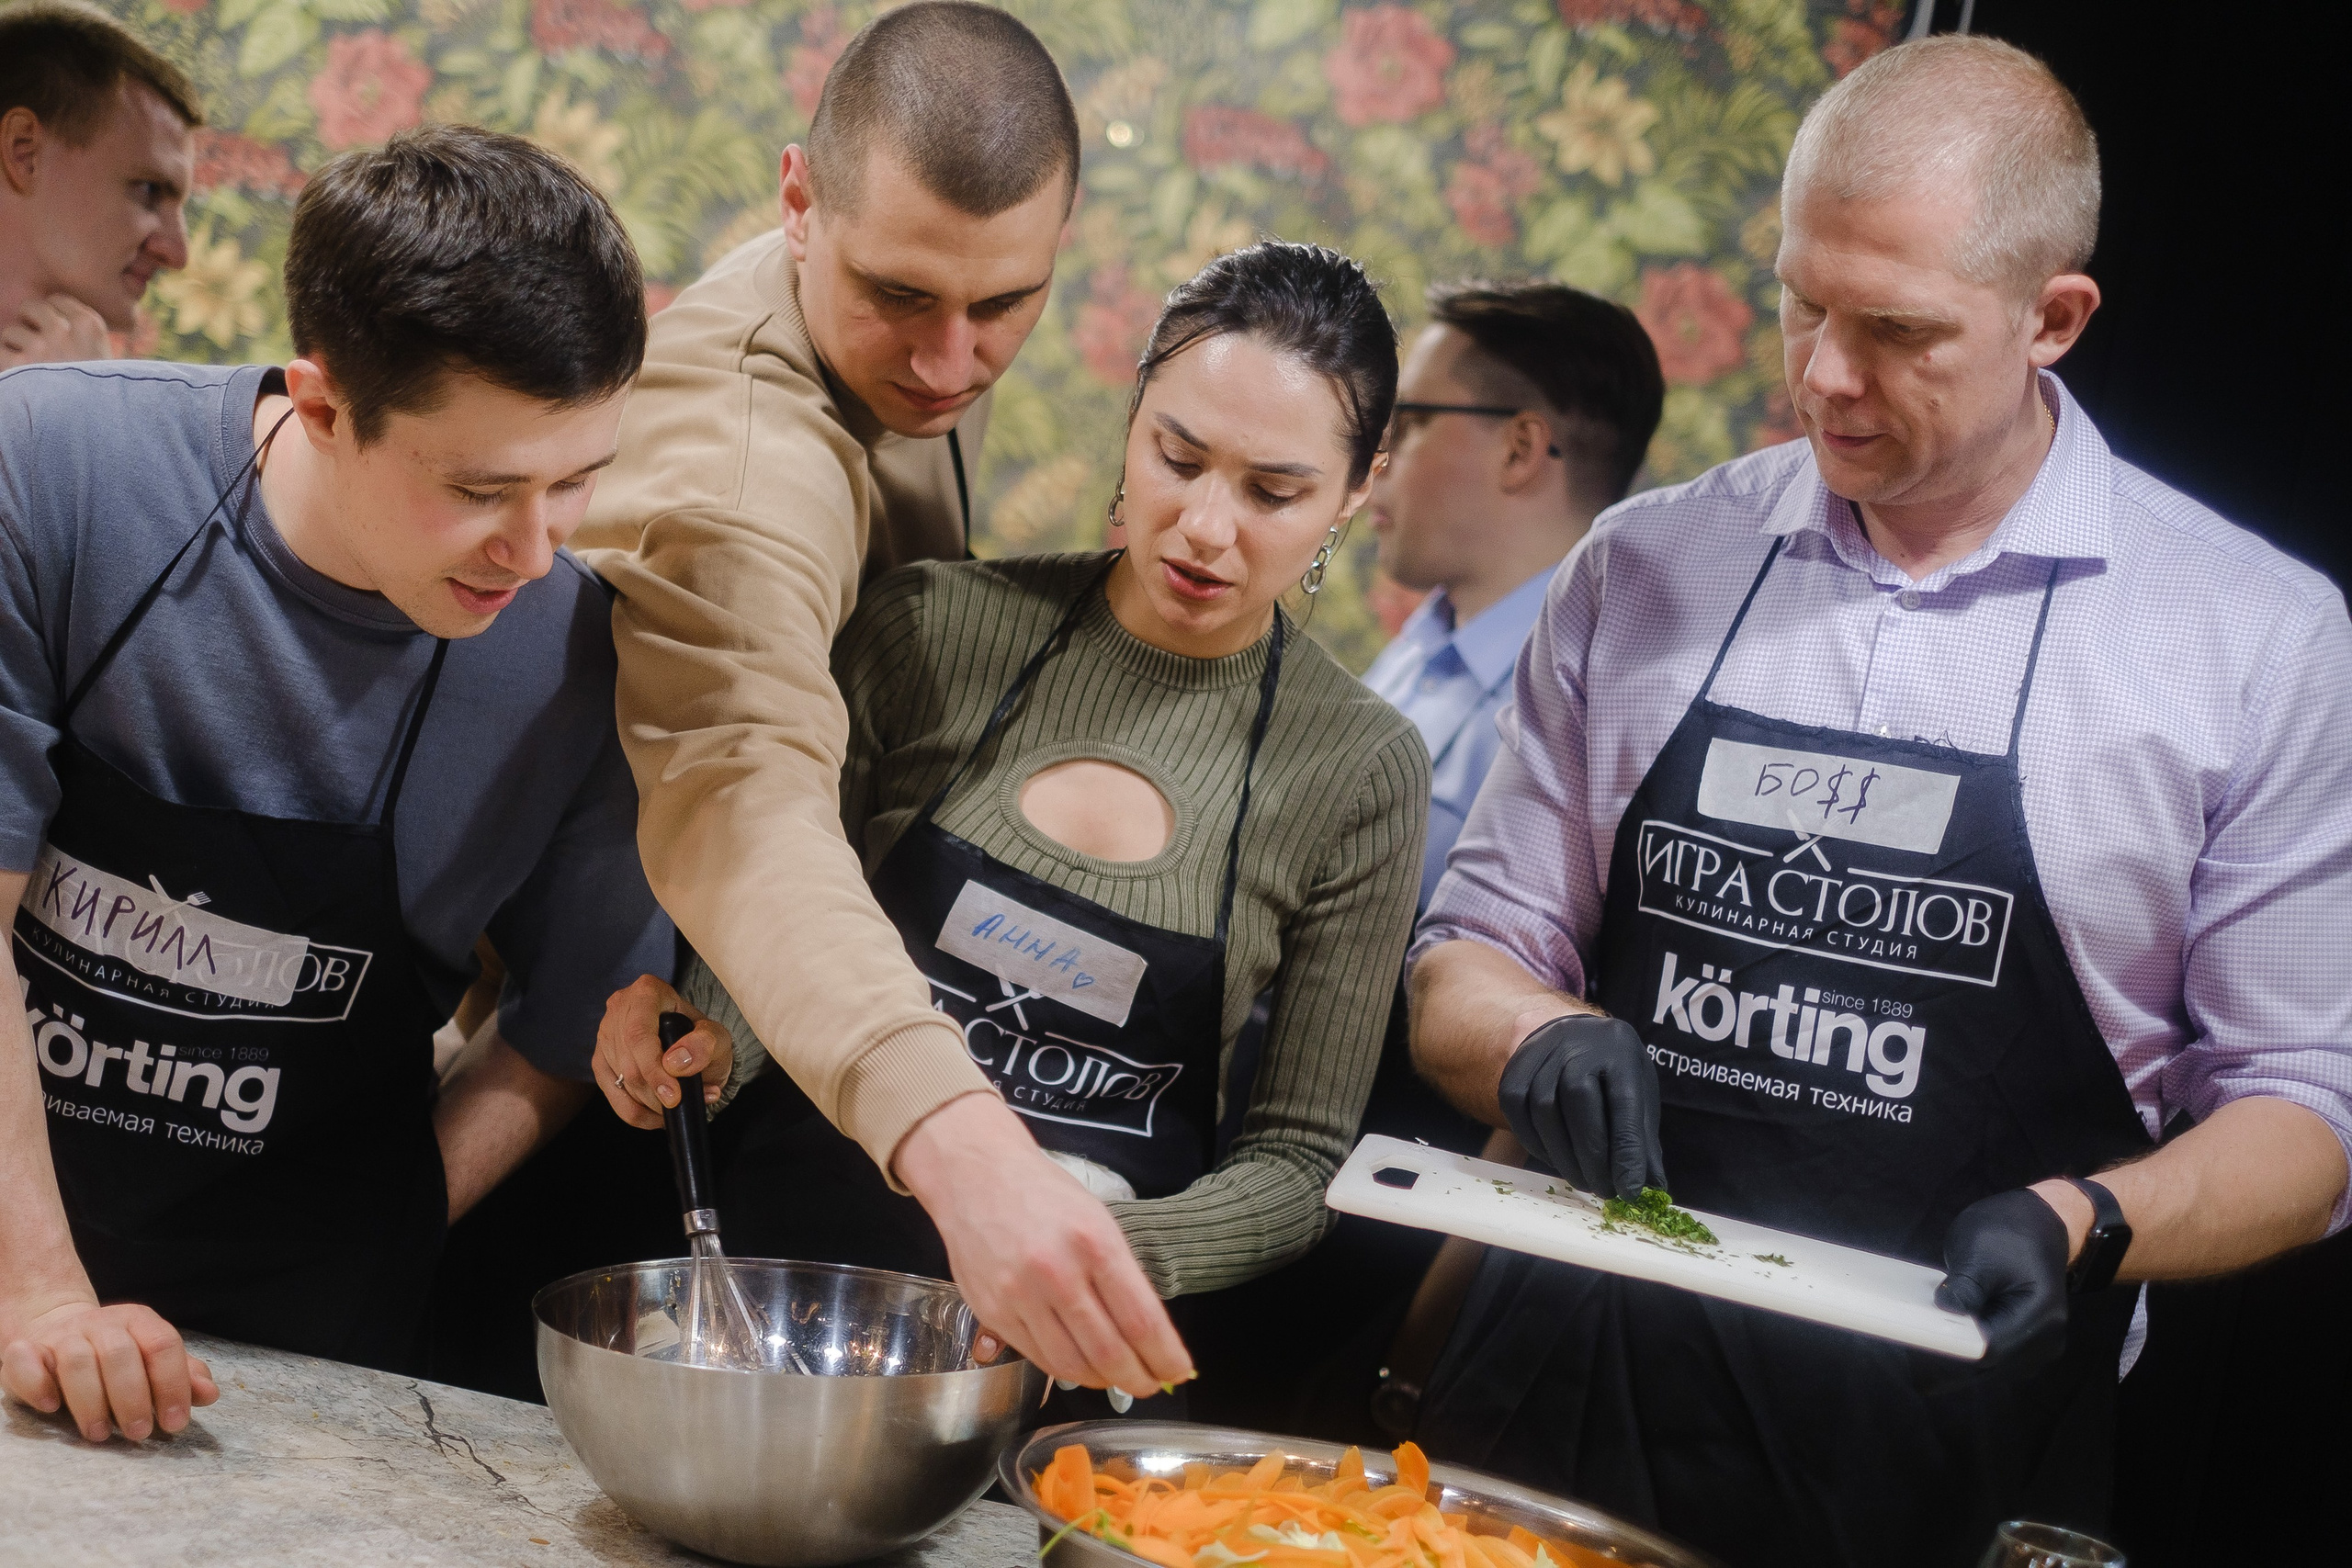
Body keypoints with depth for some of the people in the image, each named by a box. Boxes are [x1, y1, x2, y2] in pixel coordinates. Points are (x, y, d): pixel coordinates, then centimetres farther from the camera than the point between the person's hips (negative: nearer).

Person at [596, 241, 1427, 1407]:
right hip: (789, 1250, 1)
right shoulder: (934, 627, 0)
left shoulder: (1359, 772, -2)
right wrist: (701, 1031, -12)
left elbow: (1299, 1159, 1)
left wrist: (1124, 1248, -18)